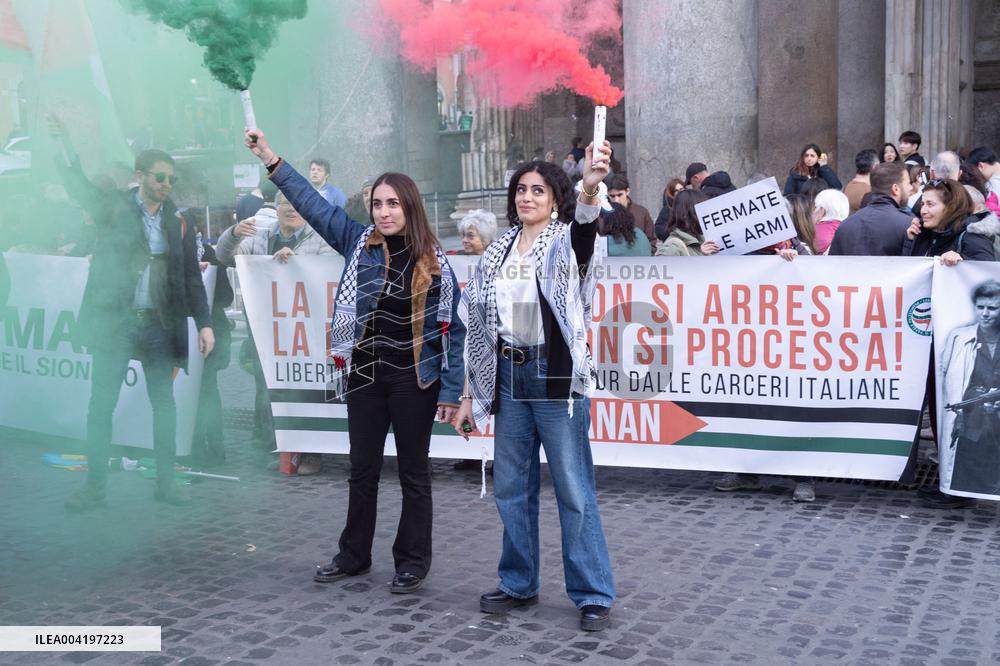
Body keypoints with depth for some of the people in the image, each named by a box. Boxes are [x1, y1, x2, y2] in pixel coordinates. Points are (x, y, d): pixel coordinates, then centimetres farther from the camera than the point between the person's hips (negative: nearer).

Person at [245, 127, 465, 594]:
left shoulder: (434, 263, -6)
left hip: (414, 379, -3)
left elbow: (453, 329, -5)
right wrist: (270, 159, -4)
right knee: (363, 470, 15)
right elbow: (313, 204, 2)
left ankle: (412, 561, 22)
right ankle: (354, 555, 30)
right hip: (364, 375, 3)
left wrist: (451, 391, -8)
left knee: (413, 473, 8)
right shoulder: (359, 242, 1)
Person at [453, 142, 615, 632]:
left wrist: (589, 187, -50)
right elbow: (477, 324, 12)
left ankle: (593, 594, 9)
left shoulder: (565, 242, -1)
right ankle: (518, 584, 26)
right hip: (507, 375, 5)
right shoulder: (498, 252, 12)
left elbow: (585, 223, -28)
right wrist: (470, 394, 10)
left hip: (555, 375, -5)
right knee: (512, 487, 11)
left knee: (574, 490, -2)